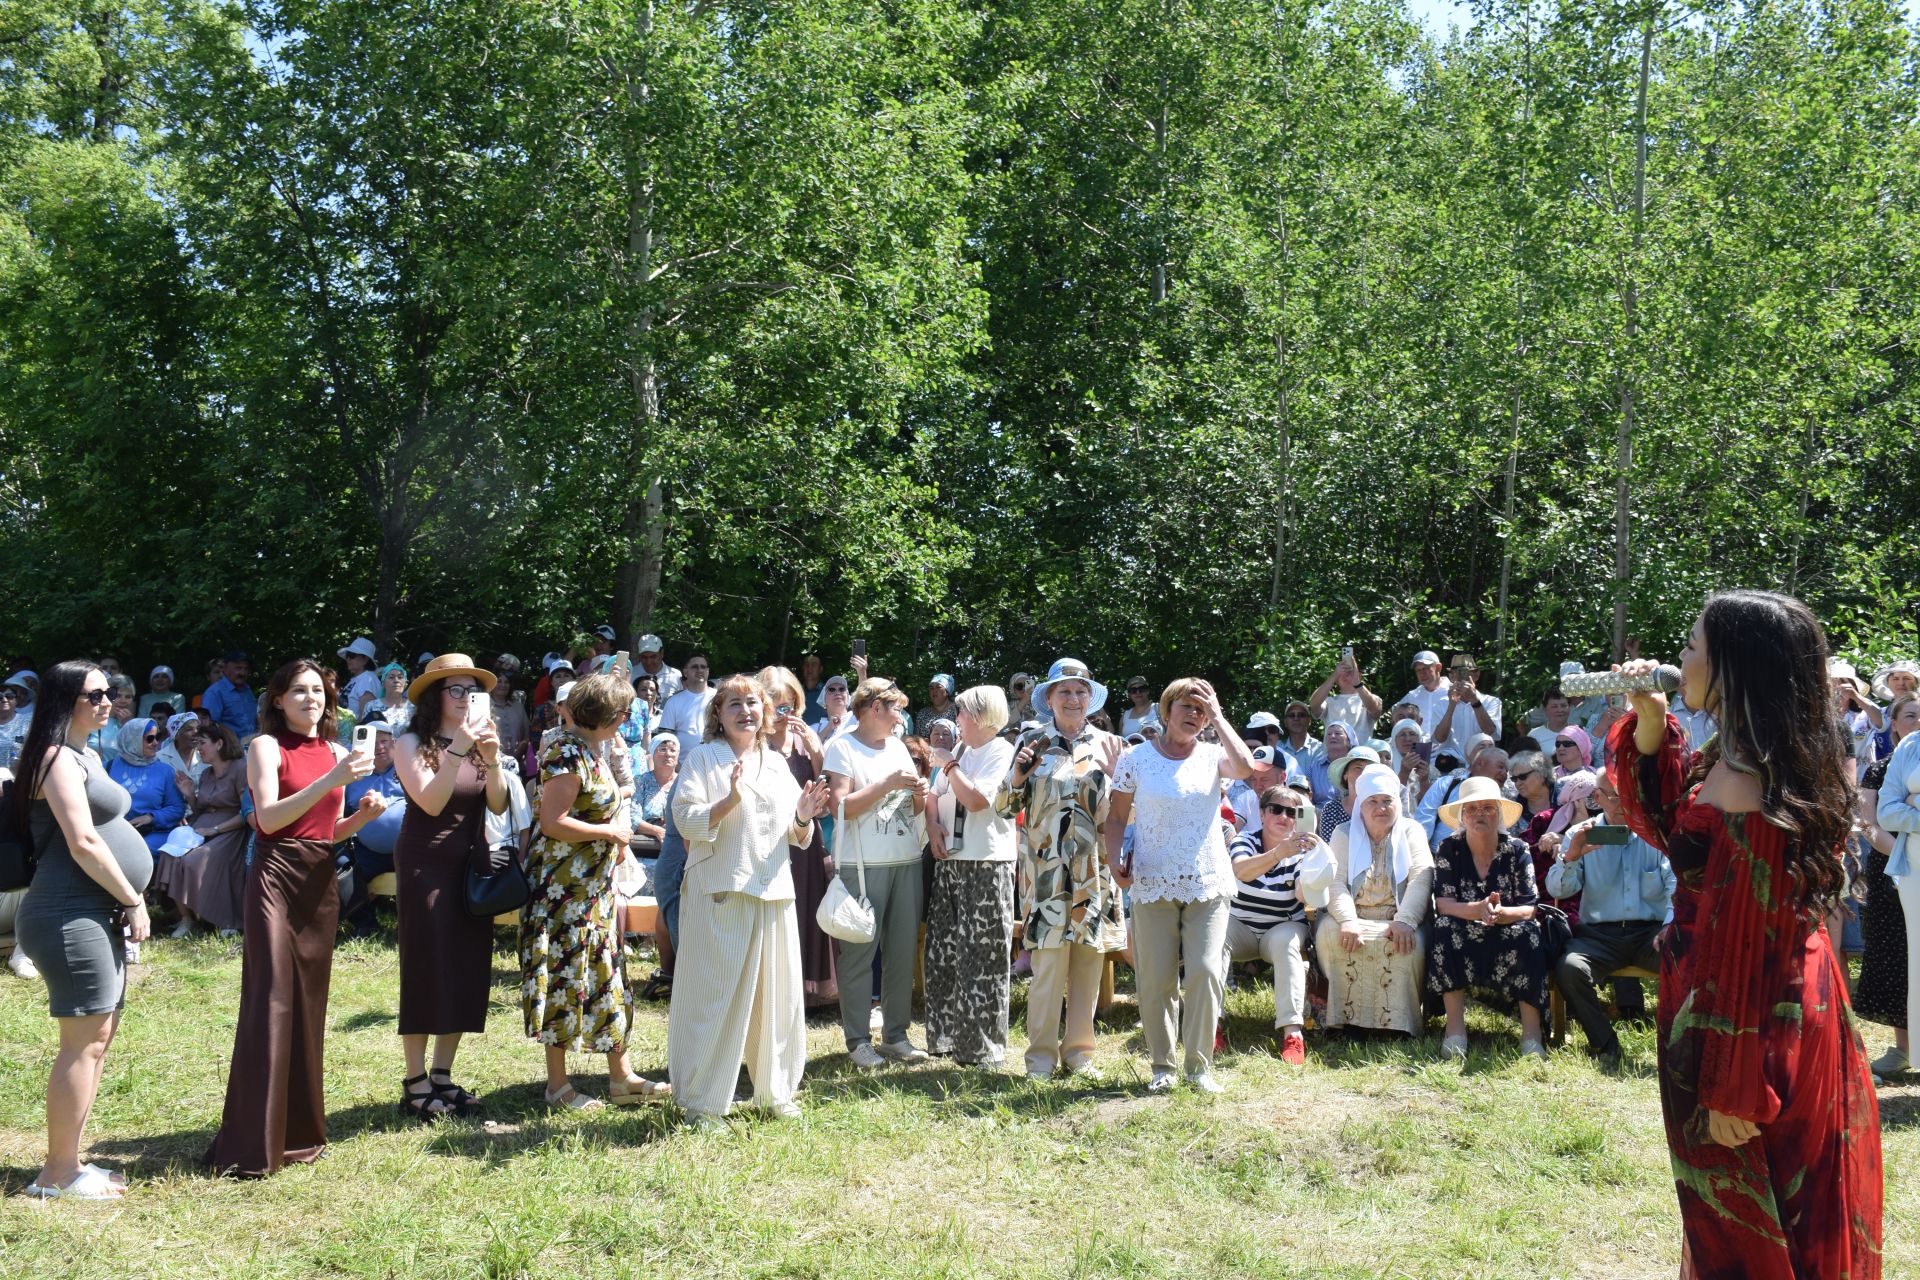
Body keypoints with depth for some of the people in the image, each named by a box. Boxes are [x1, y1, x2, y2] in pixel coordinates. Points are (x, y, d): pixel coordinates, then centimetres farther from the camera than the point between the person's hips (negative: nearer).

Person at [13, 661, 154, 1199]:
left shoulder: (87, 756, 19)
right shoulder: (57, 757, -11)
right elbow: (83, 843, -18)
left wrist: (126, 905, 11)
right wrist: (135, 902, -12)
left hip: (99, 917, 10)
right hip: (69, 917, -10)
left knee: (101, 1036, 13)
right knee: (84, 1042, -7)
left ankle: (67, 1162, 22)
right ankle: (58, 1174, 2)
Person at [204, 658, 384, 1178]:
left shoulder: (334, 752, 15)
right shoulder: (266, 746, -2)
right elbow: (268, 818, -15)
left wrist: (362, 815, -1)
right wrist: (330, 781, -22)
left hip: (321, 881, 6)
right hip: (276, 875, -6)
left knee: (309, 1004, 9)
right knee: (271, 1002, -9)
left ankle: (299, 1130, 19)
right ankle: (253, 1146, -4)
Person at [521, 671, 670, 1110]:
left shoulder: (590, 750, 11)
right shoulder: (567, 753, -18)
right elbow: (552, 822, -24)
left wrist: (618, 834, 1)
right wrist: (610, 832, -15)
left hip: (595, 885, 10)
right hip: (564, 887, -10)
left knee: (607, 975, 12)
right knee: (565, 977, 0)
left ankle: (621, 1076, 20)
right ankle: (557, 1085, 13)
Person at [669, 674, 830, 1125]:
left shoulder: (777, 764, 17)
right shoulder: (704, 757, 2)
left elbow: (797, 838, 20)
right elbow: (685, 819, -10)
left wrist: (803, 817, -2)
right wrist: (729, 801, -24)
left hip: (773, 891, 5)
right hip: (719, 892, -5)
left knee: (776, 992, 8)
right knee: (713, 994, -4)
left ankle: (775, 1092, 22)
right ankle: (701, 1100, 7)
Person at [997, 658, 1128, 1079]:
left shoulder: (1108, 745, 7)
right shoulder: (1033, 745, 5)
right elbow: (1005, 807, 6)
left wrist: (1112, 775, -11)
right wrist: (1017, 776, -12)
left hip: (1095, 870, 2)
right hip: (1047, 869, -2)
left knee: (1089, 964, 6)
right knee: (1048, 964, -4)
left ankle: (1079, 1050, 19)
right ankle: (1042, 1056, 8)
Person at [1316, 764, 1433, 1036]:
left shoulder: (1412, 831, 8)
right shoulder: (1344, 833, 10)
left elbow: (1421, 879, -8)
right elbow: (1336, 882, -4)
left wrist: (1404, 921, -24)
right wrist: (1347, 920, -24)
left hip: (1397, 920, -1)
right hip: (1352, 919, 1)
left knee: (1411, 943, -32)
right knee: (1329, 934, -29)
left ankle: (1396, 1021, -22)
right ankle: (1345, 1016, -20)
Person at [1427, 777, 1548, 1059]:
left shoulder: (1517, 850, -3)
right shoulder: (1449, 849, -3)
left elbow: (1530, 908, -11)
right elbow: (1443, 904, -13)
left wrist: (1500, 913, -33)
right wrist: (1478, 910, -34)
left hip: (1508, 940, 0)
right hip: (1463, 939, 0)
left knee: (1527, 933, -31)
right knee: (1444, 929, -31)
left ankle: (1531, 1032, -28)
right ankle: (1455, 1027, -28)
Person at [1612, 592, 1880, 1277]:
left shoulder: (1745, 794, -29)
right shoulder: (1730, 758, -1)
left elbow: (1745, 949, -26)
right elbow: (1667, 823, 14)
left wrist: (1729, 1090, -20)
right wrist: (1650, 721, 0)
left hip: (1748, 1025, -9)